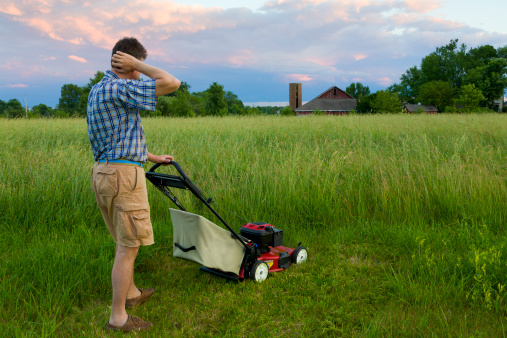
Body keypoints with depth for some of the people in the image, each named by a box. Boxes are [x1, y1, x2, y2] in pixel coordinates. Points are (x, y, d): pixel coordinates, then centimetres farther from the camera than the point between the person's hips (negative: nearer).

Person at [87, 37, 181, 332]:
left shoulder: (98, 90, 17)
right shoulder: (121, 88, -15)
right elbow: (172, 83, -18)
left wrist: (153, 158, 29)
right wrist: (137, 65, -6)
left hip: (104, 171, 10)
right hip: (123, 174, -10)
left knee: (126, 242, 23)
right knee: (128, 248, 0)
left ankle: (131, 293, 41)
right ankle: (118, 317, 11)